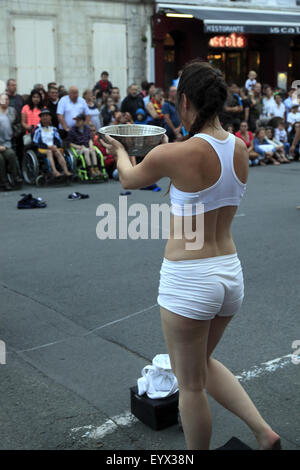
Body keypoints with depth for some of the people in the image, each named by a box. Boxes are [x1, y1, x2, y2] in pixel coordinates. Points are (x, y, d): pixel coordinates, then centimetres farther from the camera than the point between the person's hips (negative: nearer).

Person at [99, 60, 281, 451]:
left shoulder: (173, 154, -17)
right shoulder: (240, 150, 0)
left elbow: (129, 180, 4)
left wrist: (120, 151, 26)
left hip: (188, 280, -7)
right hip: (230, 275, 7)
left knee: (190, 384, 13)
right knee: (203, 363, 29)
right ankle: (263, 431, 22)